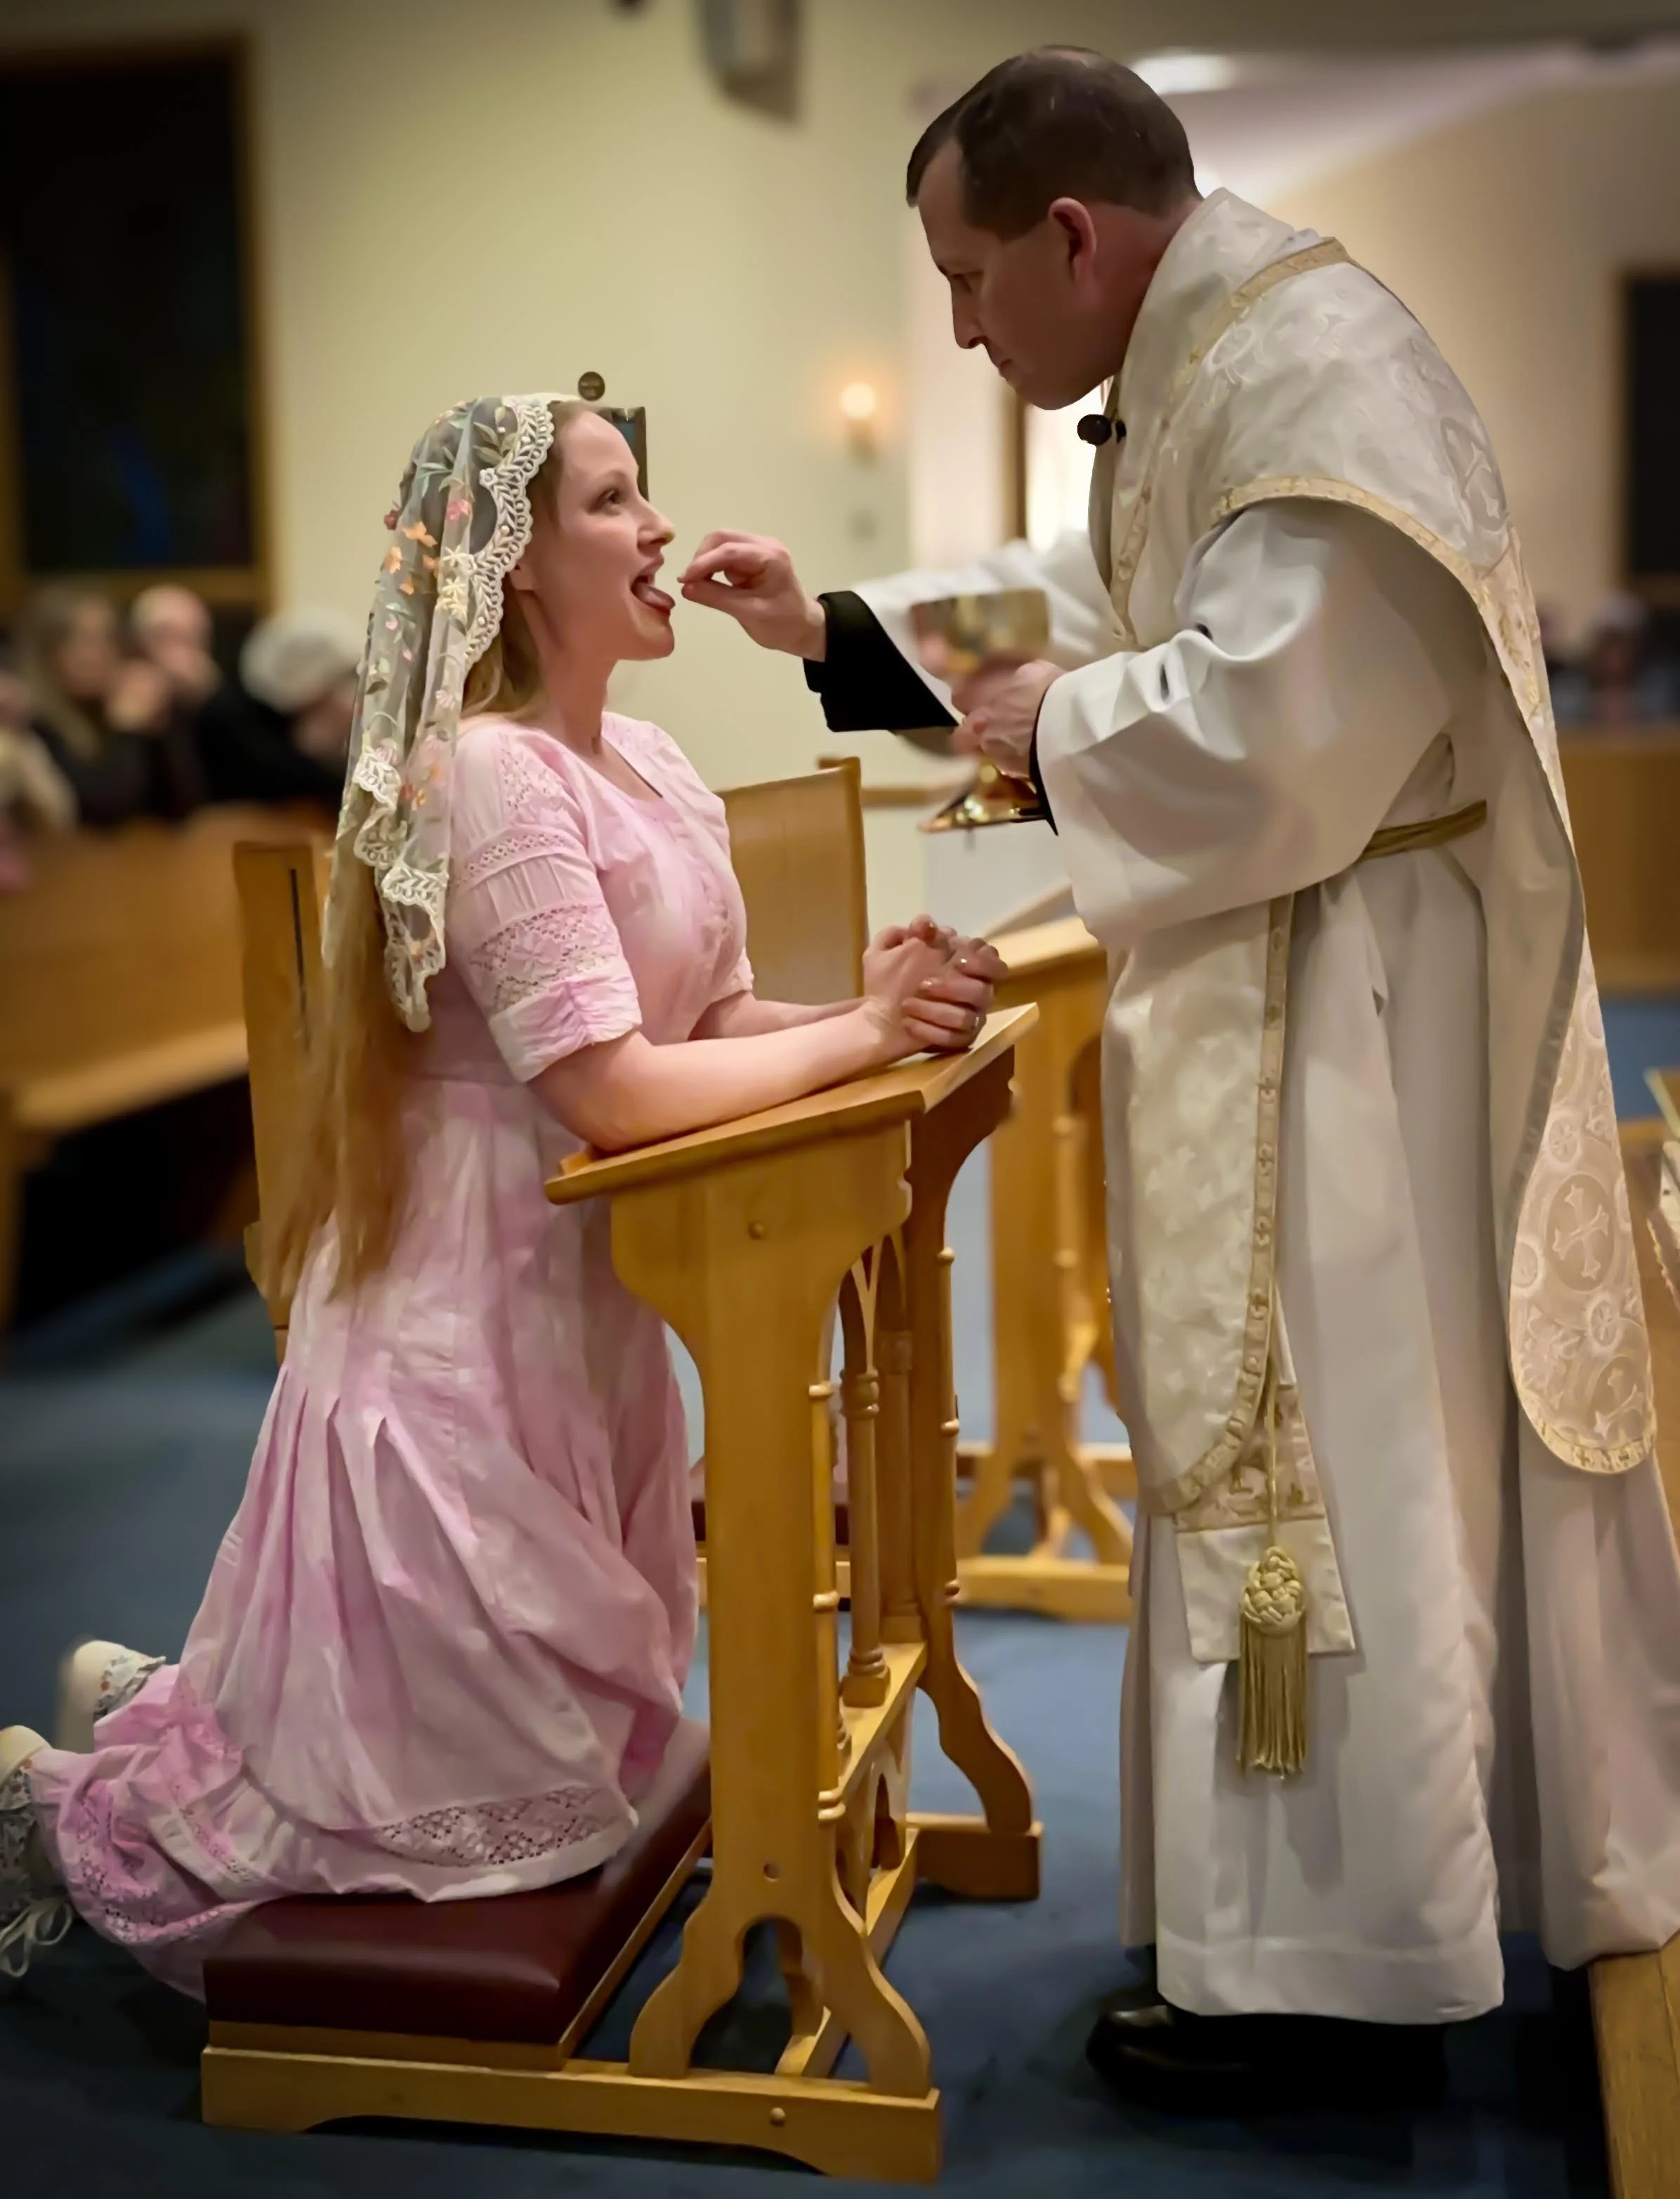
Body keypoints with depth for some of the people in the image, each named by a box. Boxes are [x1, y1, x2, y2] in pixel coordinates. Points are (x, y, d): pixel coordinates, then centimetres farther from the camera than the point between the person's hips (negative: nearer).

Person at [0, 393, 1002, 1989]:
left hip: (576, 1308, 9)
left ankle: (164, 1704, 34)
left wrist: (869, 1004, -11)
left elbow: (711, 1019, 7)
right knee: (512, 1802, 3)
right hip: (465, 1317, -9)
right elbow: (612, 1085, -24)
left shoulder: (644, 767, 9)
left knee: (590, 1738, 20)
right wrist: (861, 1036, -17)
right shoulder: (492, 776, -20)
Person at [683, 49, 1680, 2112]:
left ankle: (1333, 1973, 12)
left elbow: (1266, 720, -29)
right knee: (1351, 1448, 18)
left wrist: (1057, 724, -12)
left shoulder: (1310, 372, -20)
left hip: (1349, 1000, -10)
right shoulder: (1204, 367, 14)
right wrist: (836, 629, 16)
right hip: (1284, 991, 10)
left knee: (1322, 1457, -2)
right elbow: (1095, 605, 24)